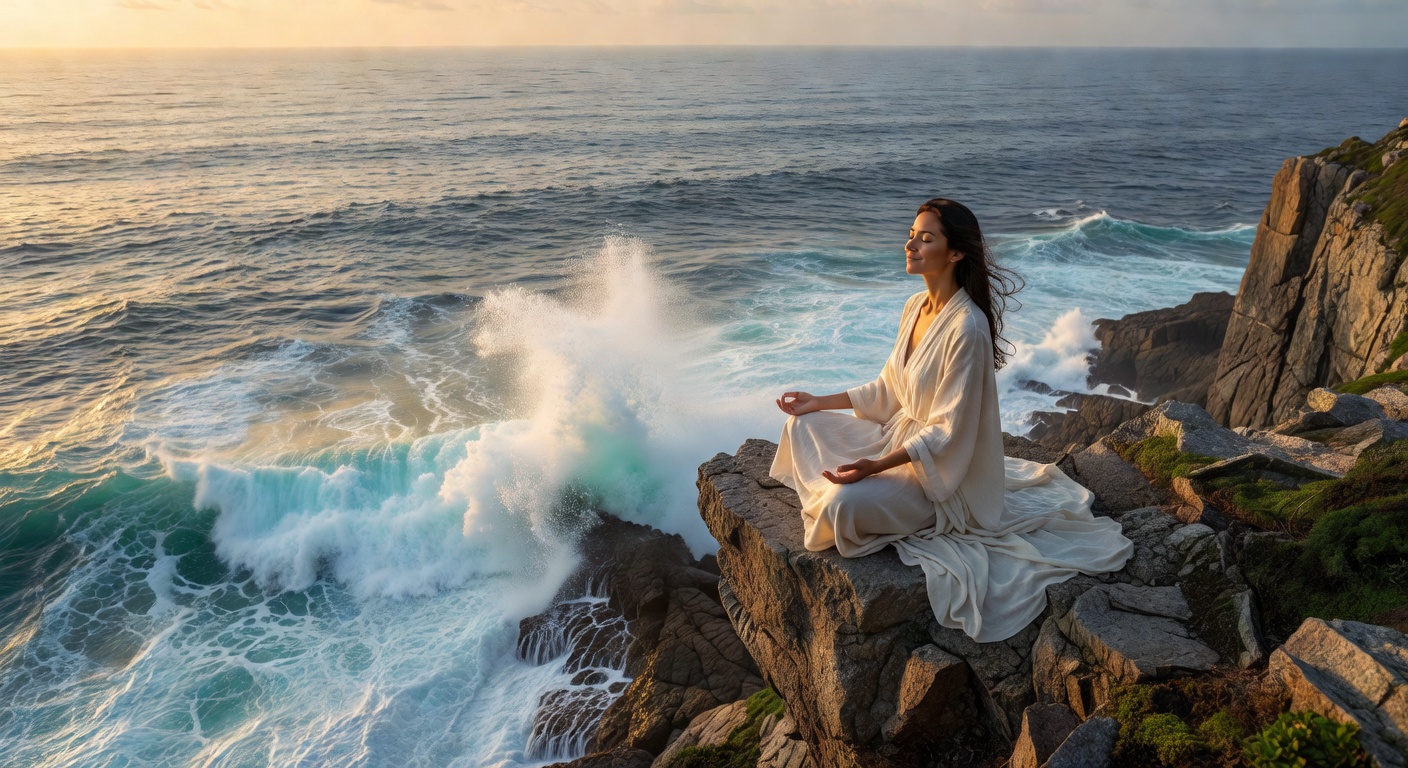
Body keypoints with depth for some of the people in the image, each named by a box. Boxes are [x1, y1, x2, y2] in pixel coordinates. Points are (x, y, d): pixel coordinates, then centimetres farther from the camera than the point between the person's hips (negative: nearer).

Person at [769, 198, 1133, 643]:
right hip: (899, 435, 9)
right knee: (804, 426, 2)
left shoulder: (967, 327, -27)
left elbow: (946, 430, -24)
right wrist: (820, 402, 8)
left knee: (842, 504, -29)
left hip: (941, 471, -9)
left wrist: (877, 467, -30)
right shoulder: (916, 306, 1)